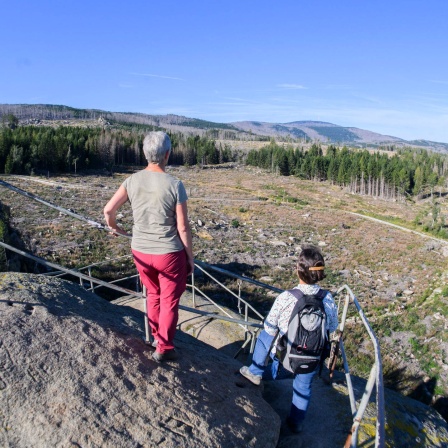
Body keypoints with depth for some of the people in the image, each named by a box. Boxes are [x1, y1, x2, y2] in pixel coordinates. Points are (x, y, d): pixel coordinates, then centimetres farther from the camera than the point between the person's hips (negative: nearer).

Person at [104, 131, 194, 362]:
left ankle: (156, 336, 41)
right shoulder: (174, 185, -16)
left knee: (153, 294, 25)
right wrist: (190, 257, -2)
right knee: (169, 300, 13)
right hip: (169, 253, -4)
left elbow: (108, 209, -2)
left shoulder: (132, 180, -5)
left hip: (140, 251, 5)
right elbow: (182, 227, -14)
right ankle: (164, 348, 24)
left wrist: (113, 226, 20)